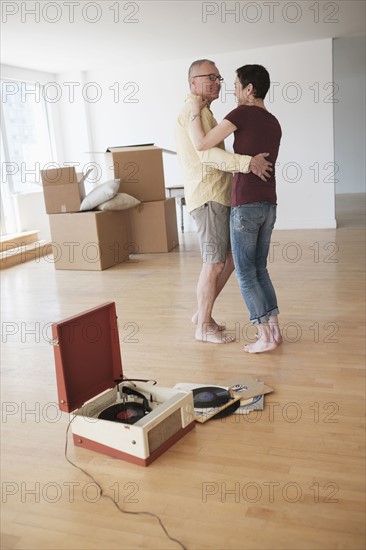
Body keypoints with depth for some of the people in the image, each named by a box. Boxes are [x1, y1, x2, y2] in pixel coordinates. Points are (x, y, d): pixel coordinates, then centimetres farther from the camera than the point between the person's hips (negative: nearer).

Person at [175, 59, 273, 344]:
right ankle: (204, 327, 8)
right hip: (209, 197, -10)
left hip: (219, 196, 10)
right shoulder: (195, 110, -10)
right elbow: (207, 153, -24)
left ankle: (202, 313, 22)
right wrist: (246, 163, -33)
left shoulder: (200, 111, 24)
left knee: (230, 258, 12)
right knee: (215, 263, -4)